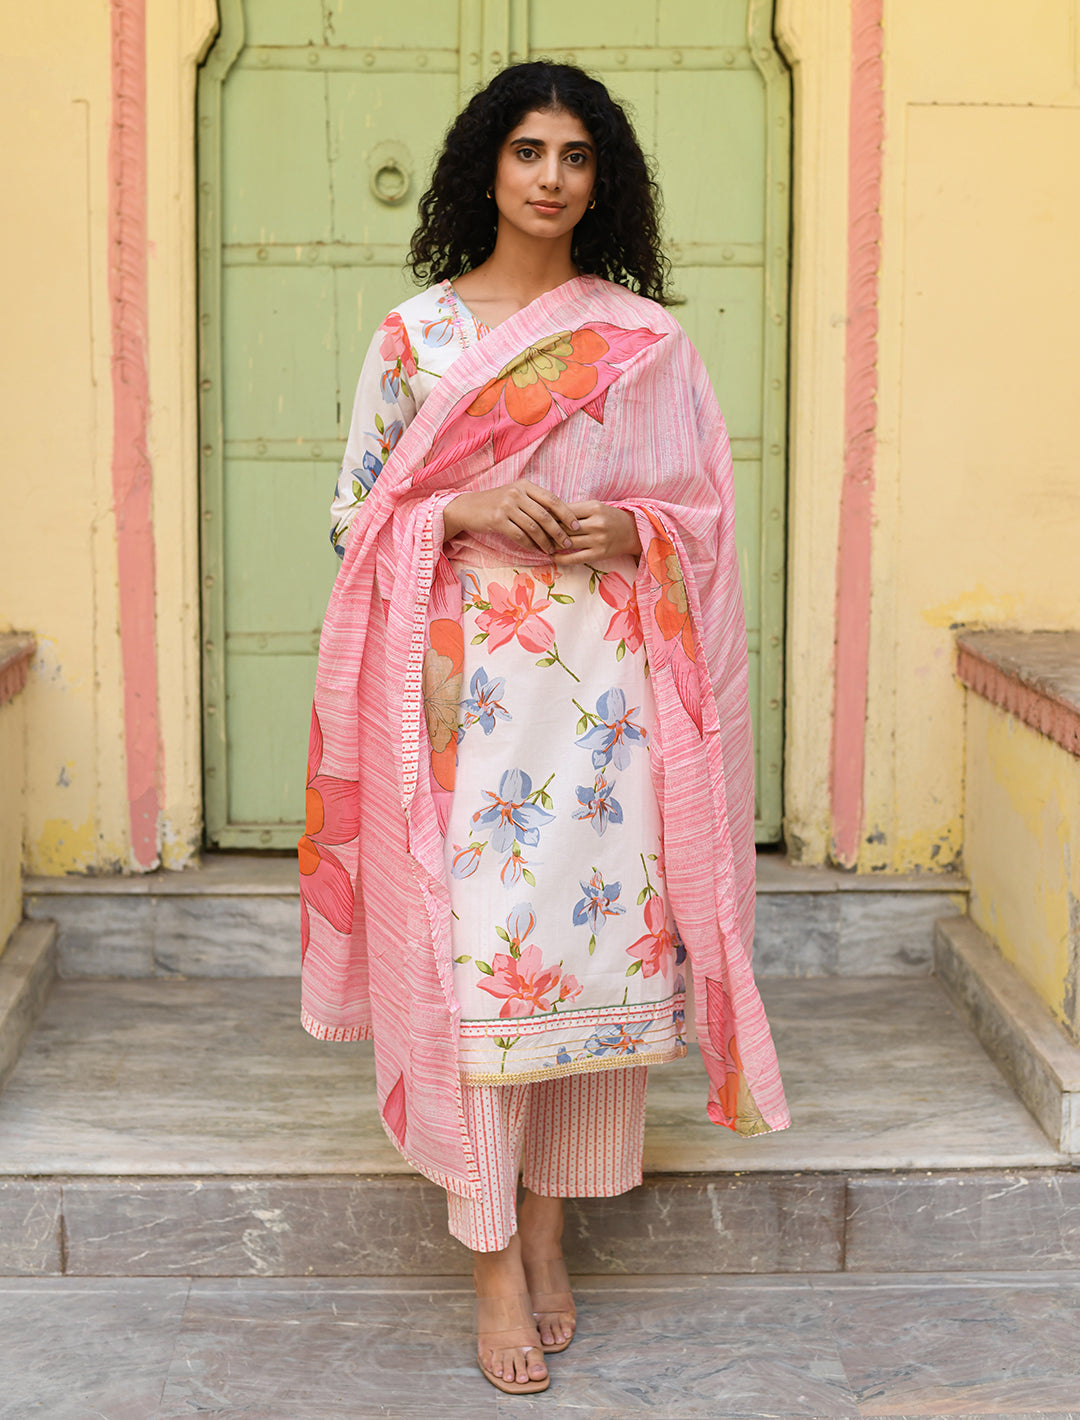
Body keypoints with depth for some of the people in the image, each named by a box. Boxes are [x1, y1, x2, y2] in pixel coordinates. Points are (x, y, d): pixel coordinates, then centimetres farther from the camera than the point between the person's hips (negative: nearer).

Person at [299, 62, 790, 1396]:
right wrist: (464, 511, -11)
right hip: (465, 682, -1)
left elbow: (706, 510, 11)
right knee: (470, 946, -5)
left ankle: (547, 1222, 19)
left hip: (604, 681, 1)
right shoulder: (415, 331, 7)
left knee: (602, 932, 1)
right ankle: (493, 1260, 6)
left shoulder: (648, 339, 8)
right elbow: (358, 513, 7)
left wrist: (628, 531, -9)